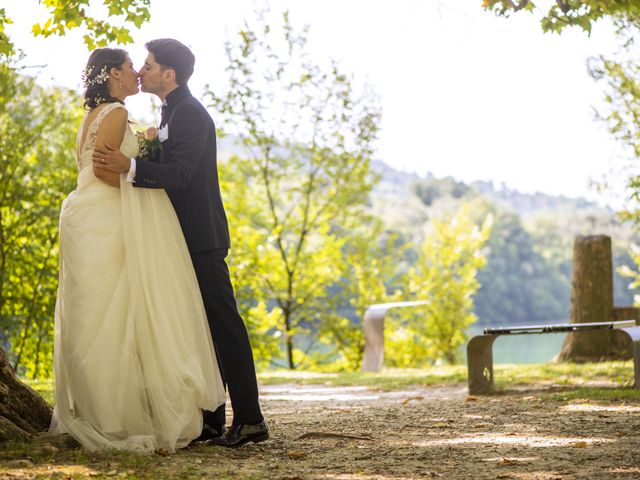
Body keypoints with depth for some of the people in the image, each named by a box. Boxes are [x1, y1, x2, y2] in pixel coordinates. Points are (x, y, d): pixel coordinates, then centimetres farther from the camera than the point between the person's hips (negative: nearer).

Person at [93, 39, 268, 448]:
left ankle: (249, 419, -7)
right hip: (188, 240, 10)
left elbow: (179, 173, -25)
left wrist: (129, 166, -35)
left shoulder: (190, 114, -14)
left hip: (201, 239, -10)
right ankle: (211, 420, 14)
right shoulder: (173, 112, 17)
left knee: (223, 324, -9)